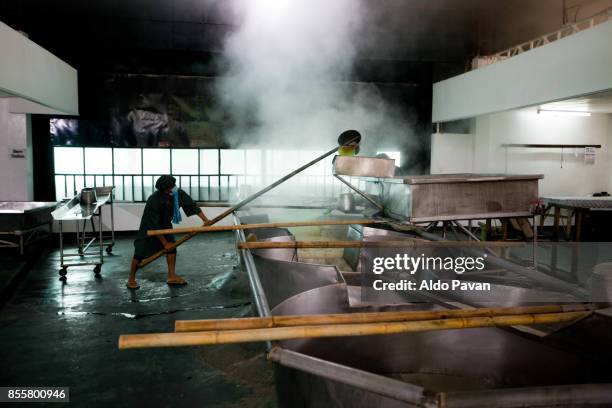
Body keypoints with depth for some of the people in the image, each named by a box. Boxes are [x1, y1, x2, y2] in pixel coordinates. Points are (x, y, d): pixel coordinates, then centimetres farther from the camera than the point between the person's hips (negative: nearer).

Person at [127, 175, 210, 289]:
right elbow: (154, 226, -29)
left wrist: (205, 219, -22)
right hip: (149, 227, -5)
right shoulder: (154, 201, -37)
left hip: (165, 225, 5)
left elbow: (192, 204, -14)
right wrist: (164, 243, -22)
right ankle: (131, 279, 14)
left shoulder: (178, 193, -24)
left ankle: (172, 276, 8)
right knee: (140, 252, -2)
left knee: (172, 248, -3)